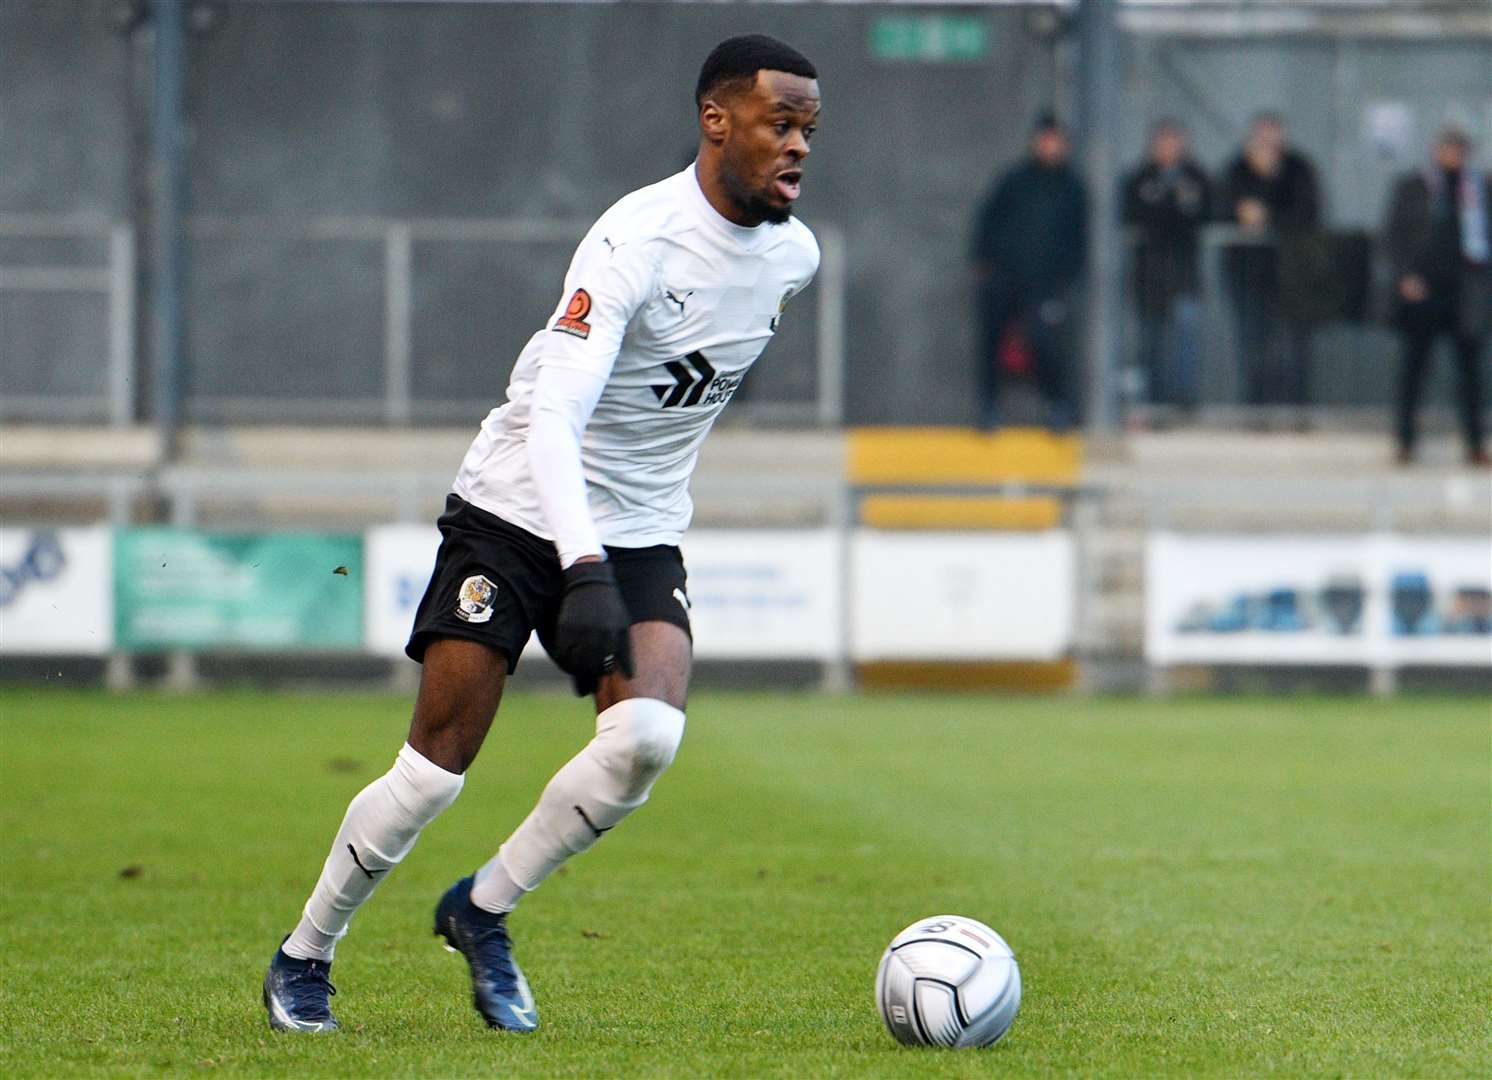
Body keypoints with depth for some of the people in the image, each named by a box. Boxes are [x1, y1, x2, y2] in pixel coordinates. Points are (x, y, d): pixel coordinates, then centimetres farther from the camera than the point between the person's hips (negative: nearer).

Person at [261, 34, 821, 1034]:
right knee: (437, 768, -6)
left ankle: (483, 913, 1)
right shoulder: (641, 238, -23)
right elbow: (555, 413, -32)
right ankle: (303, 960, 16)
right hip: (520, 508, -5)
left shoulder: (793, 256, 0)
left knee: (649, 736, -21)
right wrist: (585, 569, -44)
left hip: (642, 535, 5)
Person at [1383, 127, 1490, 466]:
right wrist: (1405, 275, -8)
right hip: (1421, 289, -1)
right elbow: (1393, 235, 3)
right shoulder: (1410, 188, 3)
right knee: (1414, 364, 3)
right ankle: (1406, 439, 9)